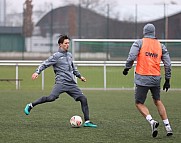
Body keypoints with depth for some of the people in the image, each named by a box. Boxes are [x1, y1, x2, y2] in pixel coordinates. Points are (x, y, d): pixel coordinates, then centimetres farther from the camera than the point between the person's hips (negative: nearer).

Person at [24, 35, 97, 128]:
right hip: (61, 82, -7)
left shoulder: (69, 55, 19)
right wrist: (37, 72, -18)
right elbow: (45, 64, -4)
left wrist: (79, 76, 37)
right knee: (51, 98, -27)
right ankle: (31, 106, -11)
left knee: (83, 99, -2)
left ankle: (87, 122, 5)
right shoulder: (56, 56, -2)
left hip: (71, 83, 7)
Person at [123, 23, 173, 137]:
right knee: (157, 101, 20)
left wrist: (127, 68, 2)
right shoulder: (161, 45, 9)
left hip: (142, 78, -4)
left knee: (139, 103, 6)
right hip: (156, 78, 4)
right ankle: (168, 127, 13)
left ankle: (151, 121, -18)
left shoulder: (139, 42, -2)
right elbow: (168, 64, 7)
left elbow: (131, 57, -14)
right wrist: (167, 80, 14)